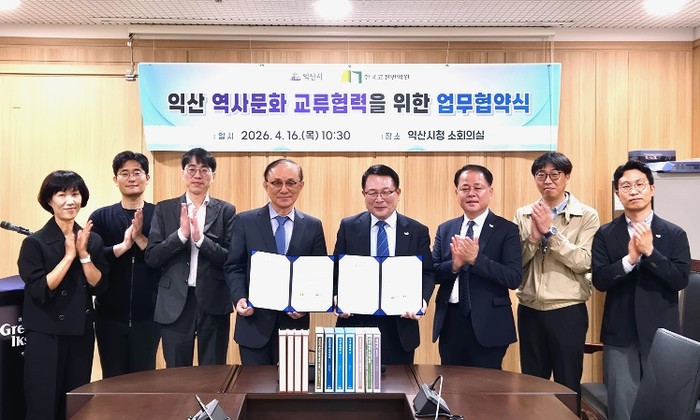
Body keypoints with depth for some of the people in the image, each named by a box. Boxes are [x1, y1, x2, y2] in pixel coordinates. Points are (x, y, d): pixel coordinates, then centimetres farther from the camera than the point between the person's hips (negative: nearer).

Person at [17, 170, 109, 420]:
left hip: (81, 334, 4)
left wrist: (83, 254, -14)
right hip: (45, 336, -4)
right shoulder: (35, 242, -10)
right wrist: (69, 255, -18)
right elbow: (39, 291, -18)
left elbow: (99, 286, -2)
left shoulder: (93, 240, 3)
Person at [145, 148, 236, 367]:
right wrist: (181, 234, -16)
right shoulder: (164, 209, 5)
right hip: (175, 303, 1)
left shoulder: (226, 210, 3)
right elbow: (151, 258, -1)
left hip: (214, 302, 0)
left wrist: (200, 238, -18)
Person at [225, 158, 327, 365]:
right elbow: (234, 267, 2)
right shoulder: (245, 221, 1)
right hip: (254, 322, -1)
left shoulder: (313, 226, 4)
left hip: (294, 321, 1)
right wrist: (240, 298, -14)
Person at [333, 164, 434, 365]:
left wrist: (421, 299, -15)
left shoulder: (418, 231, 3)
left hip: (400, 328, 0)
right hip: (355, 323, 0)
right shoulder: (348, 227, 4)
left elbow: (427, 273, 4)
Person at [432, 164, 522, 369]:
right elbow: (432, 273, 3)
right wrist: (454, 265, -16)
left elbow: (514, 278, -14)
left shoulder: (506, 229, -4)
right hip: (450, 322, 4)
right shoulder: (445, 229, 8)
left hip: (487, 324, -4)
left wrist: (476, 259, -24)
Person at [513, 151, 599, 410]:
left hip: (568, 311, -3)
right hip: (529, 310, 3)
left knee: (568, 383, 9)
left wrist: (550, 231, -17)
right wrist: (534, 236, -15)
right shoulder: (523, 215, 5)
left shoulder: (586, 216, -4)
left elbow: (584, 262, -15)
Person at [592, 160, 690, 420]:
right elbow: (599, 280, -7)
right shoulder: (605, 234, 2)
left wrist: (649, 251, -19)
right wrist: (630, 258, -21)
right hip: (620, 337, 0)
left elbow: (681, 279, -9)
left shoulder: (674, 234, 1)